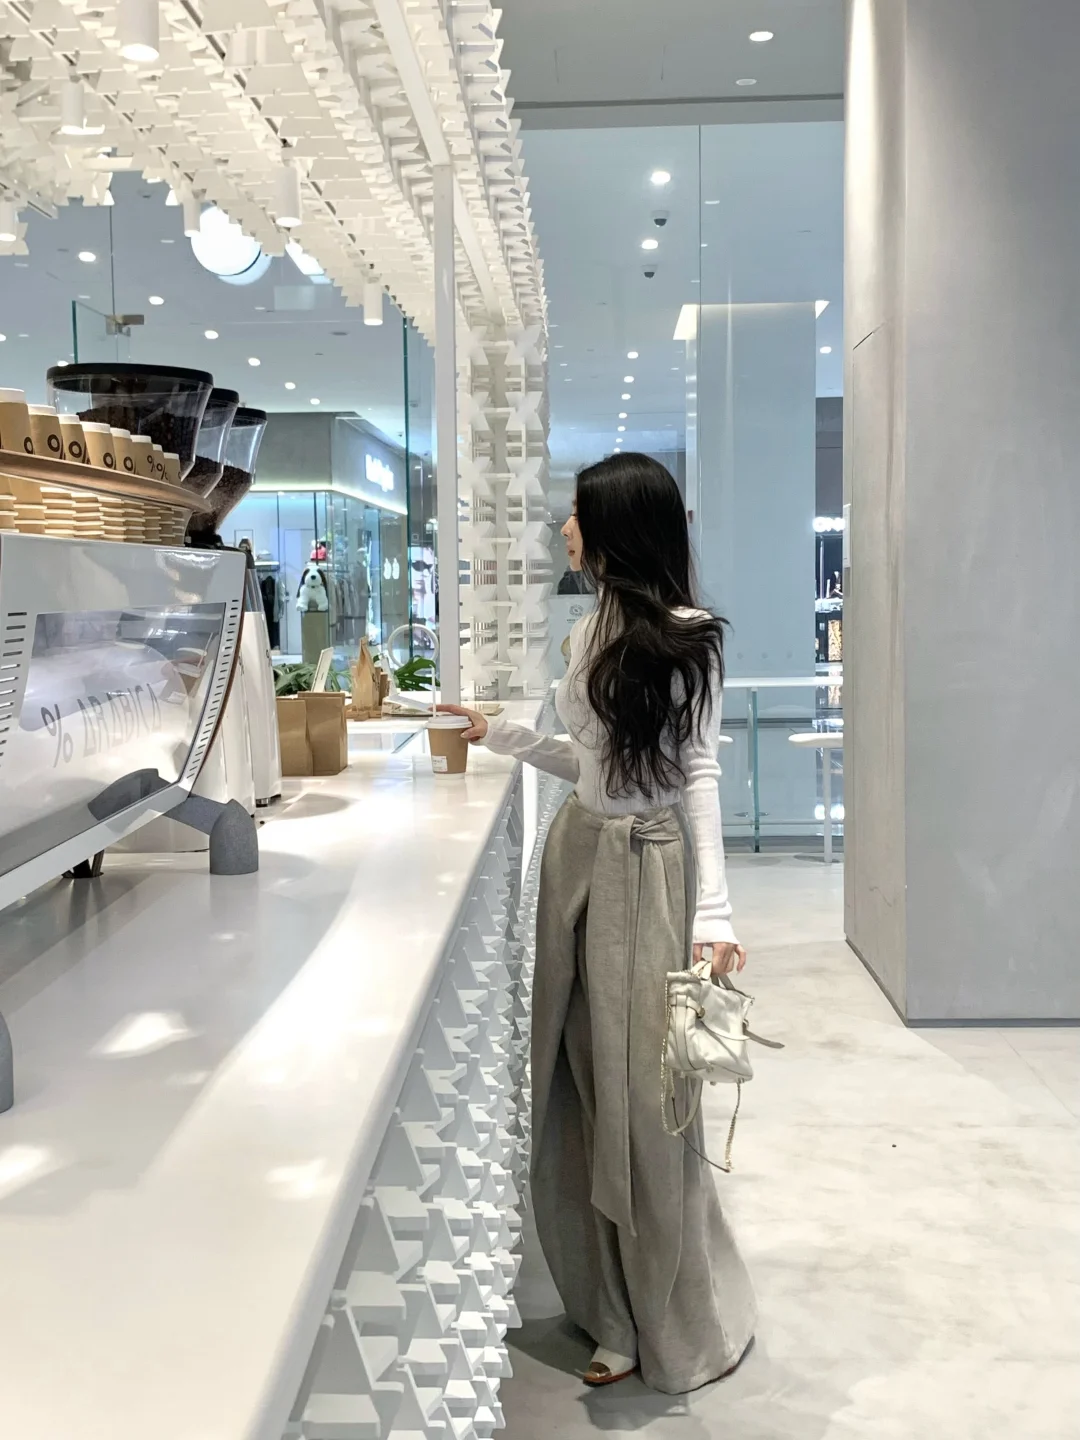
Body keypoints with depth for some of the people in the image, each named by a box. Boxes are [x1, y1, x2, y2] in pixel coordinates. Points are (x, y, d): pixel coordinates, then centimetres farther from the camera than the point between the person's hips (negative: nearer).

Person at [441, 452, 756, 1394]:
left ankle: (689, 1325, 21)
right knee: (580, 1086, 10)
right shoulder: (591, 633, 11)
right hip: (580, 853, 8)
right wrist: (503, 736, 18)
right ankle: (621, 1313, 26)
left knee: (645, 1094, 0)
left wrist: (712, 910, -19)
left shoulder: (685, 638, -10)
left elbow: (698, 774, -13)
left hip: (648, 865, -7)